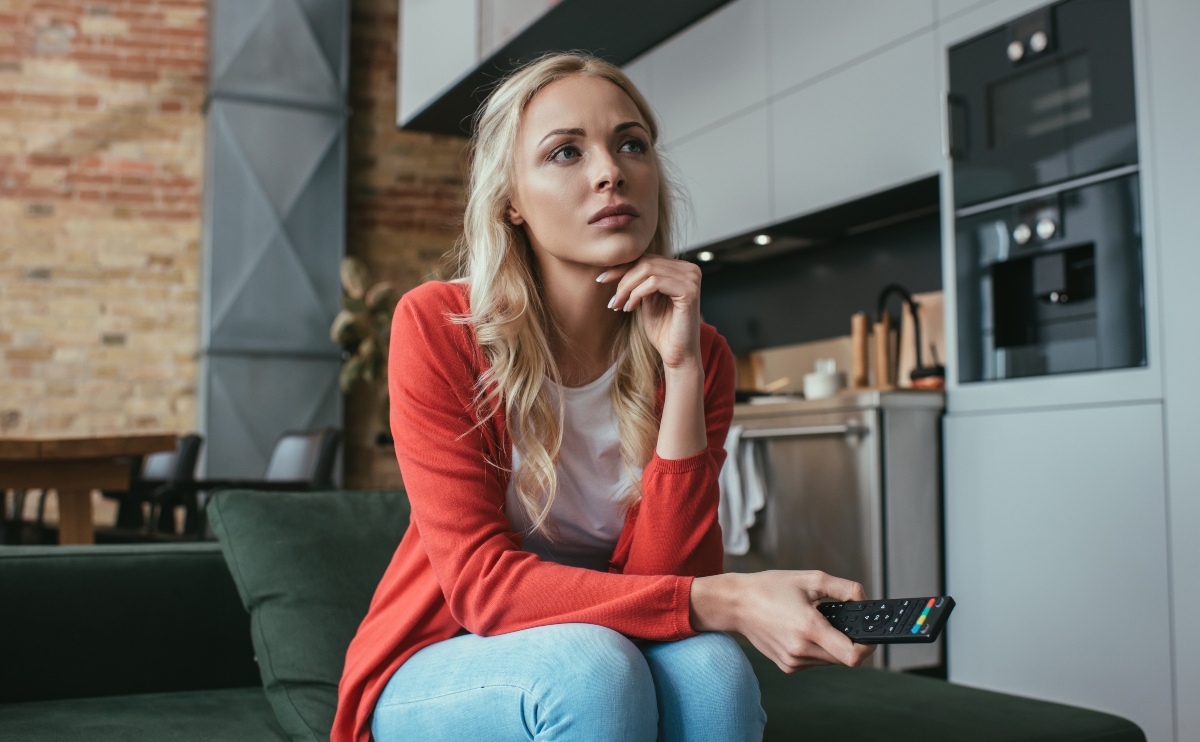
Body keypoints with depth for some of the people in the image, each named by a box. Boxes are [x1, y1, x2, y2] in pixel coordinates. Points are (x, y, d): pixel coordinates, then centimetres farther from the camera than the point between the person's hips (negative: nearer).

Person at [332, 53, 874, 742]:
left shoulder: (701, 354, -8)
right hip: (440, 662, -2)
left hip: (592, 664, 3)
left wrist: (681, 370, -26)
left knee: (710, 669, -29)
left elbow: (664, 577, -16)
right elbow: (481, 581, -23)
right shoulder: (437, 325, -17)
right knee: (591, 667, -33)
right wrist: (727, 601, -34)